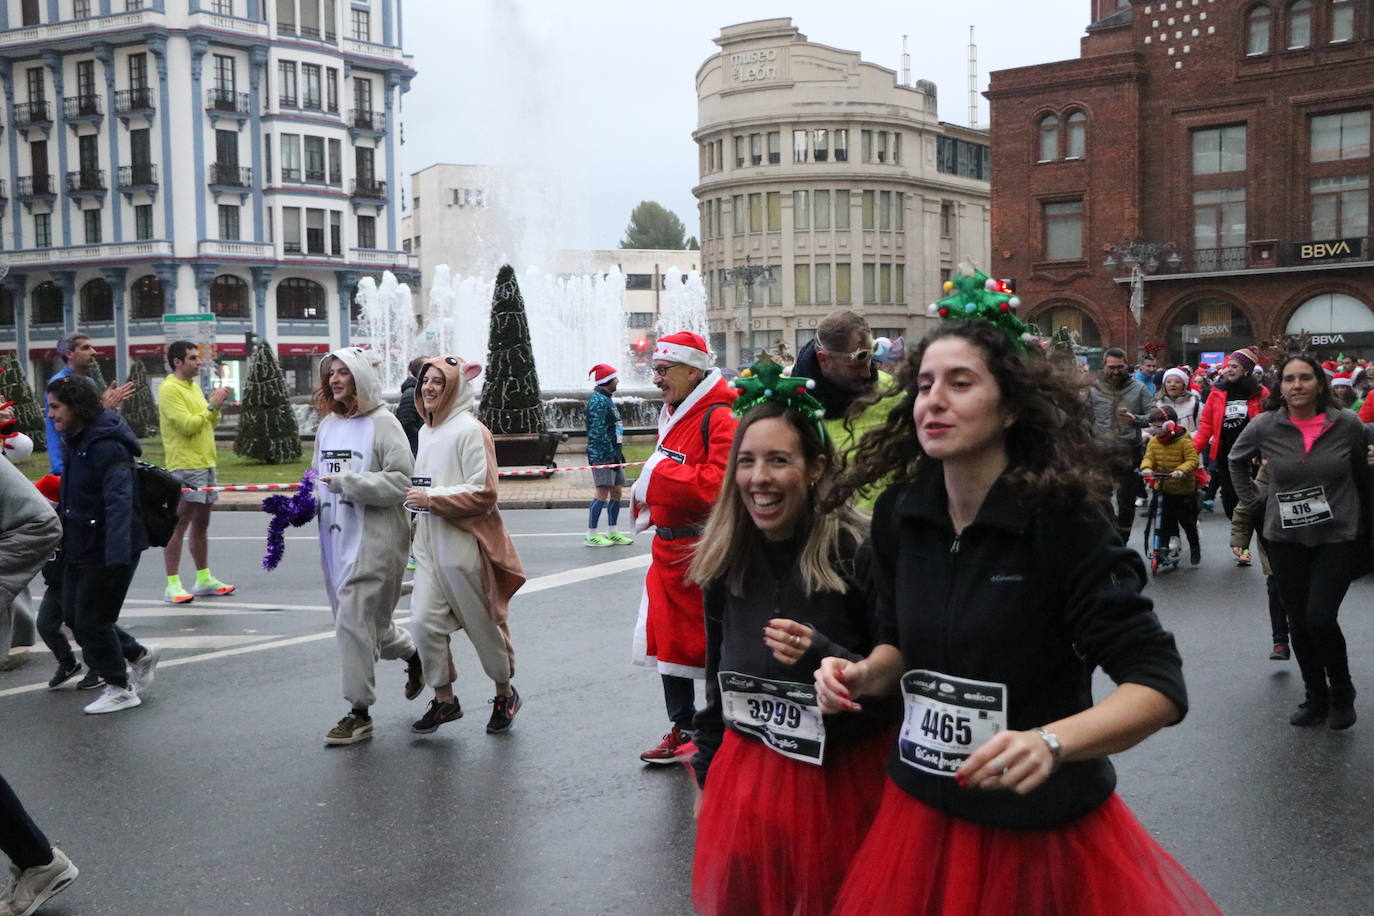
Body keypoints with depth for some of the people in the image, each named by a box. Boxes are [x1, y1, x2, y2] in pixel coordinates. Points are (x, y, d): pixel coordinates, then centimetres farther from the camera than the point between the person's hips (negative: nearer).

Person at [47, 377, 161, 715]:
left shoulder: (106, 447, -23)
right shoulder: (74, 442, 8)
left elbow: (119, 502, -32)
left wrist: (117, 554, -40)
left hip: (108, 551, -10)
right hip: (79, 548, 10)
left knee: (91, 620, 0)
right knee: (74, 614, 15)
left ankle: (120, 689, 17)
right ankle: (140, 655, 30)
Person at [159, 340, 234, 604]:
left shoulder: (194, 387, 17)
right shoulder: (169, 390, -11)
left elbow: (209, 424, 20)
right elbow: (188, 425, -19)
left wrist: (216, 408, 3)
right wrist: (212, 406, -12)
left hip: (206, 463, 9)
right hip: (185, 466, -9)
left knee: (201, 523, 15)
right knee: (178, 524, -7)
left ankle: (204, 579, 23)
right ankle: (173, 585, -6)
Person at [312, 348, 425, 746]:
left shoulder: (382, 423, -10)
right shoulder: (327, 424, 12)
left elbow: (401, 481, -16)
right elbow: (319, 476, 21)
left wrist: (351, 482, -21)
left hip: (374, 538, -8)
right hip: (336, 535, 8)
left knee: (354, 620, -8)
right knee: (366, 620, 16)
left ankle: (359, 712, 4)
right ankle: (413, 653, 44)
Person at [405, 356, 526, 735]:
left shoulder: (470, 431, -13)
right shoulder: (427, 431, 13)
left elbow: (482, 493, -17)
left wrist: (431, 498, -20)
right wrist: (417, 509, 17)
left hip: (464, 544, -7)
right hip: (430, 545, 7)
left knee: (482, 623, 6)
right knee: (424, 622, -1)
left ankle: (505, 695, 26)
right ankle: (444, 700, 14)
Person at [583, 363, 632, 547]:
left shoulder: (607, 399, 19)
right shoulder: (597, 401, -13)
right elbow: (598, 432, -19)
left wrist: (619, 452, 21)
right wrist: (612, 453, -20)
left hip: (613, 453, 10)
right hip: (602, 454, -10)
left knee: (616, 492, 11)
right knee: (602, 492, -11)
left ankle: (612, 532, 19)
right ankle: (591, 535, -8)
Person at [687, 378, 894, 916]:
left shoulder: (858, 553, -17)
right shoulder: (727, 560, -1)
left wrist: (821, 655, -27)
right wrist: (708, 774, 15)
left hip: (842, 779, -4)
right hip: (745, 775, 5)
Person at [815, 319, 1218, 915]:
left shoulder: (1063, 518, -18)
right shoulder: (899, 513, -4)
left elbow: (1159, 683, -20)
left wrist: (1050, 743, -35)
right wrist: (863, 674, -10)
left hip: (1041, 825, -4)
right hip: (923, 807, 4)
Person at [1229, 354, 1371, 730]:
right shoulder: (1265, 427, -6)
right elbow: (1237, 460, 13)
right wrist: (1253, 501, 6)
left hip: (1338, 537, -2)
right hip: (1286, 540, 2)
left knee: (1320, 618, -13)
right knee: (1299, 622, 9)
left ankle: (1341, 691, 13)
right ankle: (1315, 698, 28)